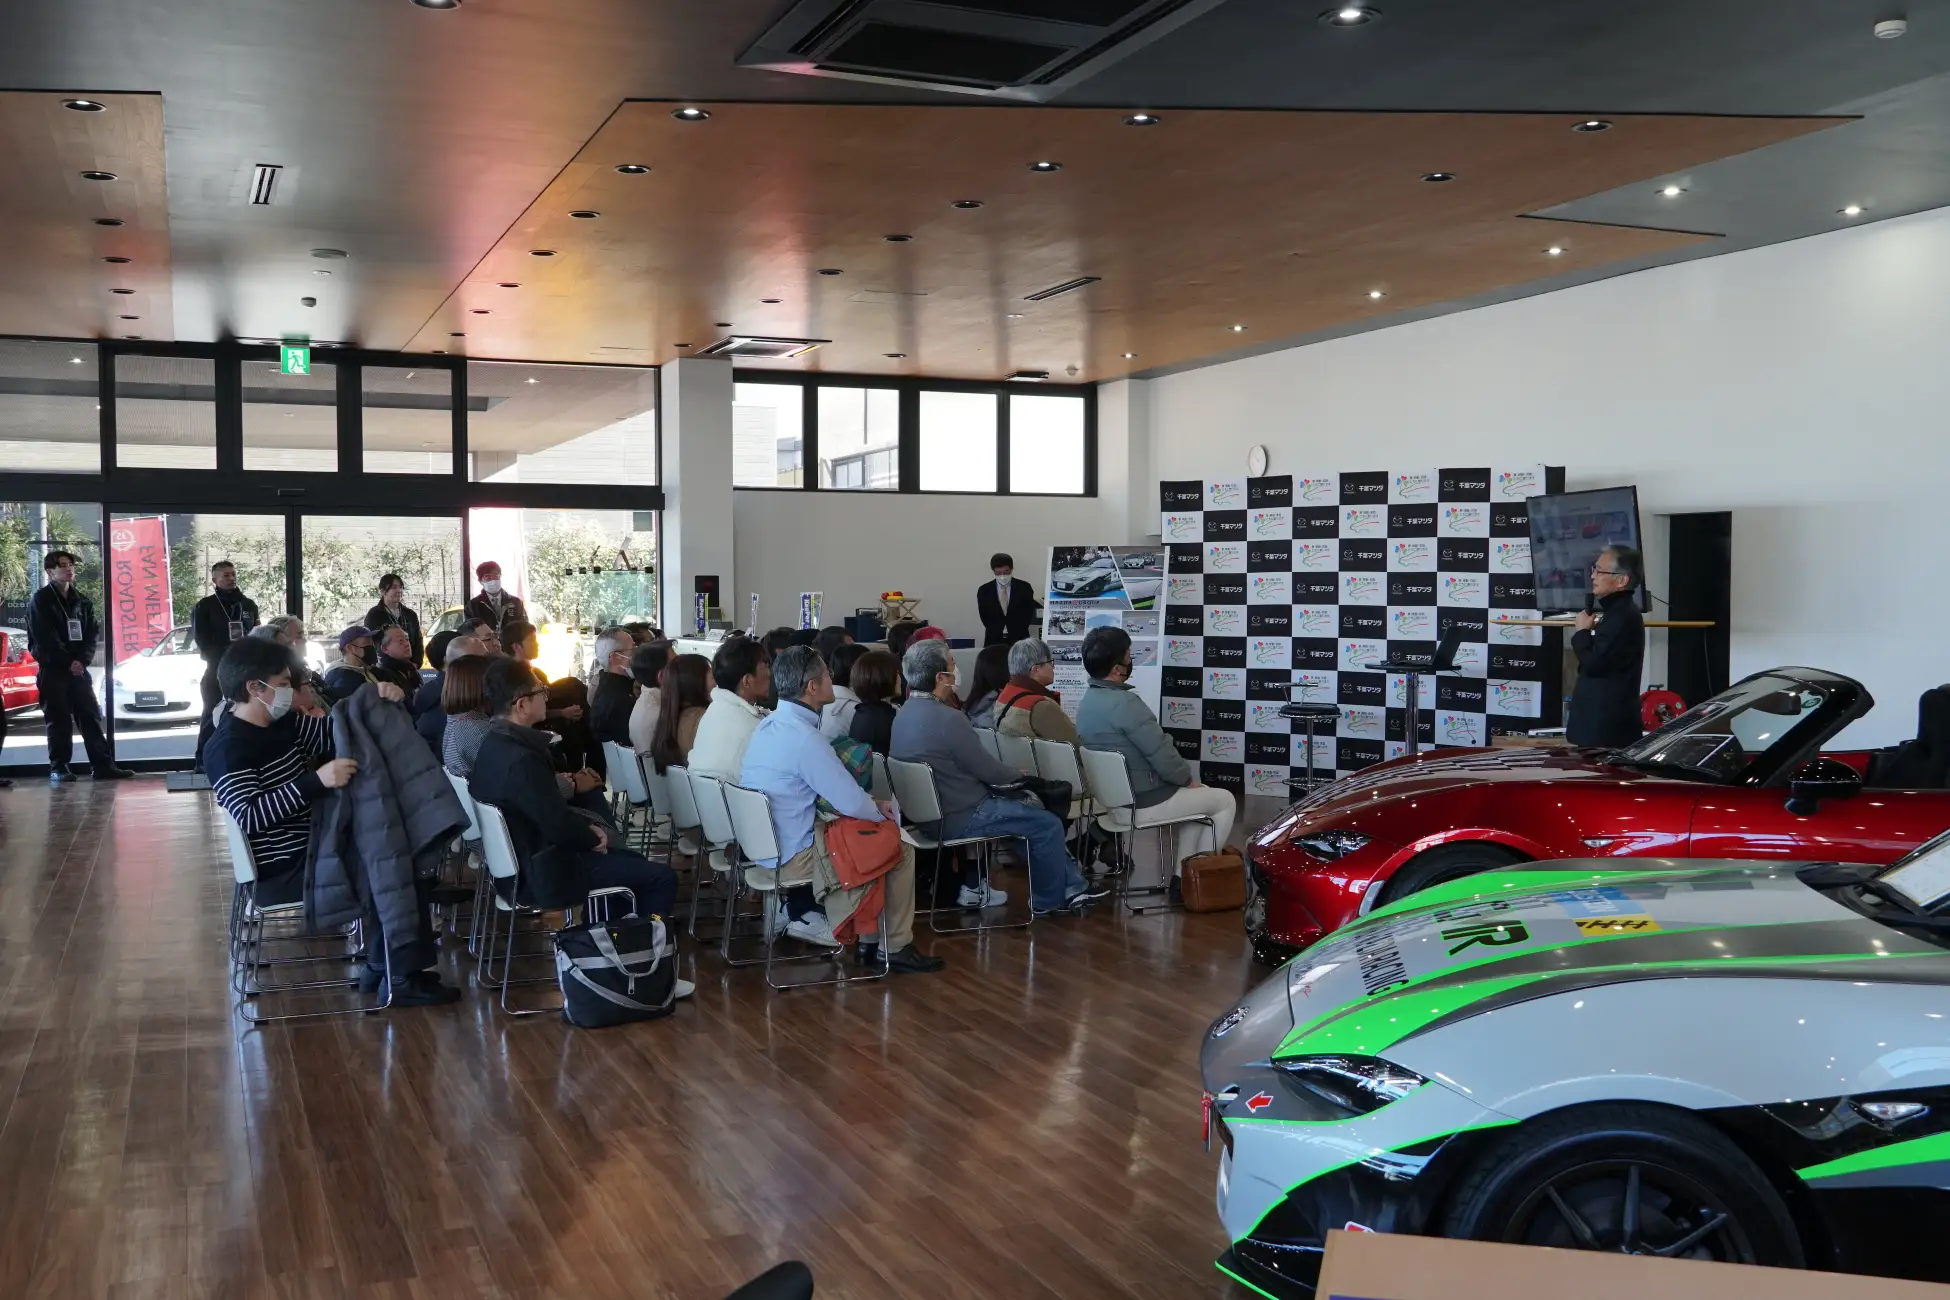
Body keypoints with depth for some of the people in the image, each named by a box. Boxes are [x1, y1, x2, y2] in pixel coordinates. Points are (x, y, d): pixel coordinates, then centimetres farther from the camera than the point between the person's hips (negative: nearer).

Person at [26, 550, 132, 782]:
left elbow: (93, 632, 6)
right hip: (52, 670, -4)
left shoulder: (82, 600, 12)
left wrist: (82, 660, -9)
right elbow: (45, 639, -10)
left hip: (79, 669, 4)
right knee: (59, 721, -3)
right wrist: (68, 663, -14)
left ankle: (103, 766, 1)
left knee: (91, 717, 1)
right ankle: (58, 768, 3)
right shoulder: (40, 601, -3)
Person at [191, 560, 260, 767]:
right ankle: (203, 761, -5)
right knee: (211, 714, -5)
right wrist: (222, 657, -14)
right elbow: (201, 639, -4)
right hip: (217, 668, -3)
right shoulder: (204, 606, 2)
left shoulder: (249, 605, 13)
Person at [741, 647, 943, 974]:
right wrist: (880, 810, 0)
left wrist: (869, 802, 8)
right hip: (793, 859, -9)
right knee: (899, 849, 5)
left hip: (761, 846, 9)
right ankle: (894, 947, 15)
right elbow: (852, 803, -21)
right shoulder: (804, 737, -24)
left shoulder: (768, 725, 5)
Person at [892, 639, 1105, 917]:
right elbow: (986, 769, -16)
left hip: (931, 811, 10)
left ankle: (1070, 886, 24)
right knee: (1048, 824, 3)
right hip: (959, 817, -10)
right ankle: (1047, 900, 21)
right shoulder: (947, 718, -25)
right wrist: (1018, 775, 4)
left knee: (1035, 812, 20)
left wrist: (1008, 773, 12)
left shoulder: (904, 714, 4)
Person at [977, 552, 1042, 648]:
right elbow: (985, 616, 6)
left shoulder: (1024, 588, 1)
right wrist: (1000, 631, -1)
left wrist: (1015, 632, -3)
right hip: (994, 641, 1)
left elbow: (1029, 614, 3)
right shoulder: (984, 591, 3)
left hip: (1019, 640, -1)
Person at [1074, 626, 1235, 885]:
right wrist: (1187, 778, -4)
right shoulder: (1124, 703, -26)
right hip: (1144, 801, -9)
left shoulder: (1087, 702, 5)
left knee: (1201, 794, 28)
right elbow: (1162, 755, -24)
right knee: (1224, 801, 11)